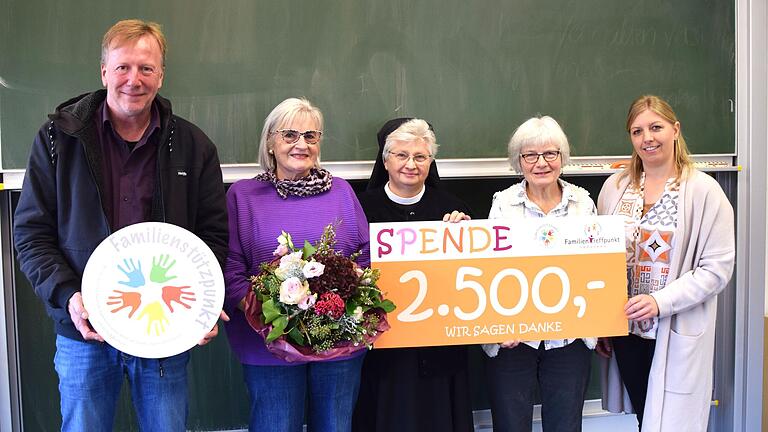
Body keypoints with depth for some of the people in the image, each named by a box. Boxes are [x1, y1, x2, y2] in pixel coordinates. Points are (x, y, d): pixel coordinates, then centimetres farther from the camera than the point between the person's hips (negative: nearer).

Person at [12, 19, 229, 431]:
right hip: (84, 330, 0)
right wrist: (66, 296, -15)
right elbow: (31, 233, 0)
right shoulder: (58, 138, 0)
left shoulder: (193, 146, 2)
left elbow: (214, 234, 5)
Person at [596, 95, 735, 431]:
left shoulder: (703, 190, -7)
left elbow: (717, 268, -11)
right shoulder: (615, 186, 4)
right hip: (626, 328, 4)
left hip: (677, 336, -4)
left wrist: (660, 301, -21)